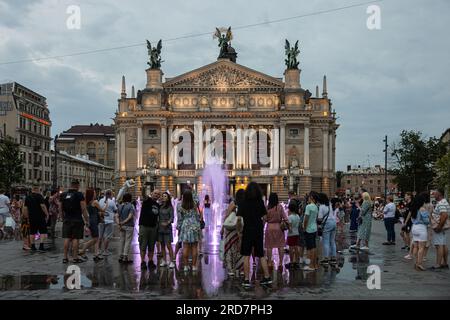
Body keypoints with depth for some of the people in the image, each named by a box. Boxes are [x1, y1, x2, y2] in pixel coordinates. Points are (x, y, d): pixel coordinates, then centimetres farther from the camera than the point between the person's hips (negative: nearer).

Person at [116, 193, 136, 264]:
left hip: (122, 226, 6)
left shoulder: (120, 206, 7)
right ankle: (125, 257, 0)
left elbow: (117, 216, 1)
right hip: (129, 226, -6)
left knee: (122, 241, 13)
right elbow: (130, 217, -18)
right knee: (128, 241, 0)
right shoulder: (131, 206, -10)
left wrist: (118, 224, -6)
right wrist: (123, 222, -12)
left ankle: (121, 256, 17)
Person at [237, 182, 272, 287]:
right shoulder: (260, 202, 0)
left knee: (246, 256, 4)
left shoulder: (243, 203, -8)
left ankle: (246, 279, 3)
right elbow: (264, 216, -1)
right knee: (261, 255, 13)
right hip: (259, 231, 3)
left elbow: (239, 218, -12)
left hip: (248, 231, -3)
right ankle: (267, 277, 13)